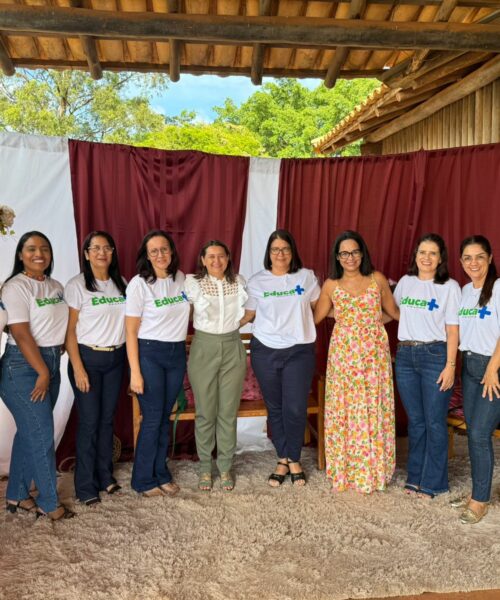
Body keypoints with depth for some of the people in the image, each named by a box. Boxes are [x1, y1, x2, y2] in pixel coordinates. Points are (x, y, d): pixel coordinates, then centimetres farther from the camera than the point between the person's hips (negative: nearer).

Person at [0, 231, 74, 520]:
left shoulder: (56, 287, 10)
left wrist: (52, 368, 4)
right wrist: (42, 372, -16)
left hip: (51, 363, 7)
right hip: (23, 367, -7)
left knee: (29, 432, 15)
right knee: (43, 435, -2)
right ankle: (49, 502, 13)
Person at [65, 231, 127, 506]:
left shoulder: (121, 284, 7)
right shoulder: (77, 285, -7)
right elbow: (70, 330, -8)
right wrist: (78, 368, -13)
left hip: (115, 358, 4)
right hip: (88, 358, -4)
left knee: (107, 419, 12)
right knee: (89, 421, 1)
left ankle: (105, 476, 27)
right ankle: (85, 486, 15)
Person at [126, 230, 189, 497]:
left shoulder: (181, 278, 4)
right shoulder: (139, 283, -10)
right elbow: (131, 331, -10)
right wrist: (135, 372, -14)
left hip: (177, 353, 5)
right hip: (149, 353, -4)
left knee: (166, 416, 12)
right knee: (152, 418, 1)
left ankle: (161, 473, 28)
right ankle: (143, 480, 18)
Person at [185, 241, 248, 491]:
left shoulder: (239, 282, 2)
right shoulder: (193, 284, -6)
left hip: (233, 349, 2)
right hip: (203, 349, -2)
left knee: (228, 412, 7)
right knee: (205, 413, 6)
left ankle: (225, 467, 24)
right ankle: (205, 467, 23)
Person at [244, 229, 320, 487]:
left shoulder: (307, 277, 3)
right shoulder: (257, 281, 3)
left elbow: (319, 306, 17)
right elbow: (248, 313, 10)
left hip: (299, 351, -1)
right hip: (265, 351, 1)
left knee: (295, 409, -3)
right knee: (275, 408, 9)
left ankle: (294, 460, 20)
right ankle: (282, 460, 26)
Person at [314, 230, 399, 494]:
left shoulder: (377, 279, 3)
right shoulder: (331, 285, 3)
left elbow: (393, 311, 12)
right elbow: (315, 317, 10)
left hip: (374, 353, 0)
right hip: (343, 354, 0)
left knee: (373, 409, 4)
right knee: (344, 410, 5)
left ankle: (373, 471, 20)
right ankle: (345, 470, 20)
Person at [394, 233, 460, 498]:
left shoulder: (450, 287, -3)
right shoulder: (405, 282, 9)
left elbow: (452, 329, -6)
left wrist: (450, 365, -11)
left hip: (435, 356, -4)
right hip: (405, 356, 4)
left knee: (434, 422, 2)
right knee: (415, 420, 12)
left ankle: (432, 482, 16)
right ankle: (415, 476, 25)